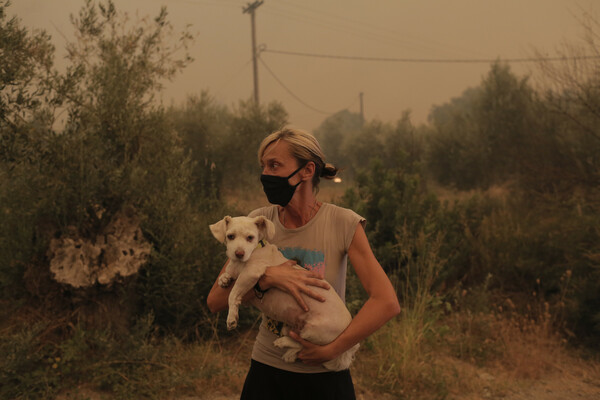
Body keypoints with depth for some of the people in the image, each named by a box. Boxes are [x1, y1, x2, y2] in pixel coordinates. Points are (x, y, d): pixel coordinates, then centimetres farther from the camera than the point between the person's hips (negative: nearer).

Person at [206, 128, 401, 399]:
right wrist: (266, 278, -21)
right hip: (267, 370, 3)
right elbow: (215, 300, -7)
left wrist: (330, 351, -19)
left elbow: (387, 303, -19)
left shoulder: (343, 223, -12)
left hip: (325, 377, -2)